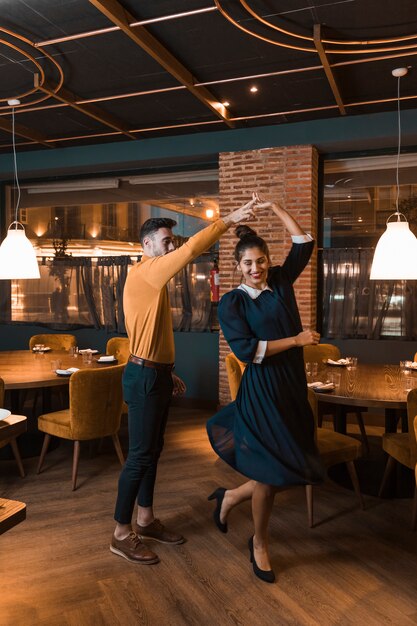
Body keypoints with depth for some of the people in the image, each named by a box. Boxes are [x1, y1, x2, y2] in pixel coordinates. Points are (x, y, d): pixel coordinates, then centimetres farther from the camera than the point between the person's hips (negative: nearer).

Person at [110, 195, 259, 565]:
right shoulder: (145, 272, -14)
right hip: (144, 376, -10)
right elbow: (191, 250, -27)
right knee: (140, 454, -3)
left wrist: (168, 373, 20)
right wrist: (229, 220, -21)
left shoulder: (153, 279, 16)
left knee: (153, 450, 16)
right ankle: (122, 534, 11)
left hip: (157, 374, 10)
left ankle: (145, 519, 29)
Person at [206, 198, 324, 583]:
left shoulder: (281, 282, 7)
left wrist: (274, 209, 6)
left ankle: (231, 497, 36)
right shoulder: (231, 303, -6)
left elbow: (304, 243, 8)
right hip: (262, 390, -6)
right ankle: (260, 544, 30)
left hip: (292, 387, 6)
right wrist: (296, 339, -14)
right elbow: (247, 349, -16)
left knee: (291, 468, 10)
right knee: (270, 471, 3)